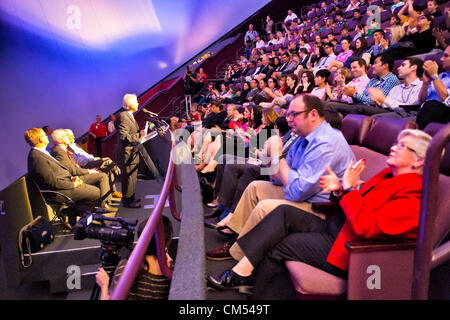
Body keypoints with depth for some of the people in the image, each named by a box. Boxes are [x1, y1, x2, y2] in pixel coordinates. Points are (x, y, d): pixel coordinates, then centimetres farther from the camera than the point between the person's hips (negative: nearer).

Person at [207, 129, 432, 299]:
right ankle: (242, 269, -10)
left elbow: (364, 226, -28)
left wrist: (347, 188, -19)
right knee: (284, 212, -9)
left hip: (347, 249, -9)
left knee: (278, 244, -12)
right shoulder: (389, 174, 12)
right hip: (334, 227, 9)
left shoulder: (412, 197, -18)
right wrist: (338, 190, -6)